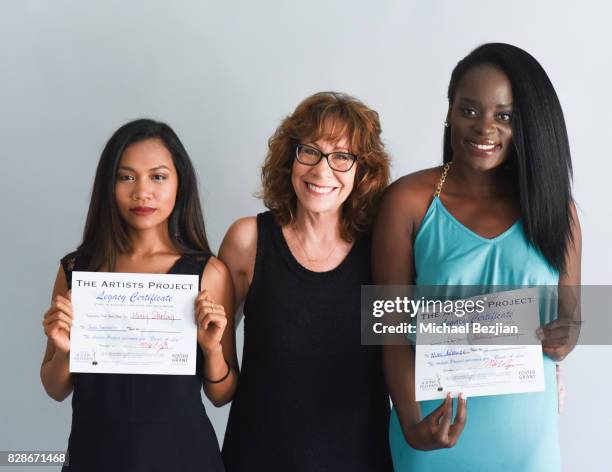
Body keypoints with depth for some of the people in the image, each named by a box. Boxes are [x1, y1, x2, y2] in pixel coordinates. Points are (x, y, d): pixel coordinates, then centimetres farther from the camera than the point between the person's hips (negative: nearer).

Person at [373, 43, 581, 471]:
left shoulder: (554, 207, 0)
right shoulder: (409, 202, -8)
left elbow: (570, 312, 8)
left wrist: (563, 339, -15)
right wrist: (411, 422, -19)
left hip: (525, 430, 2)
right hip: (436, 422, -2)